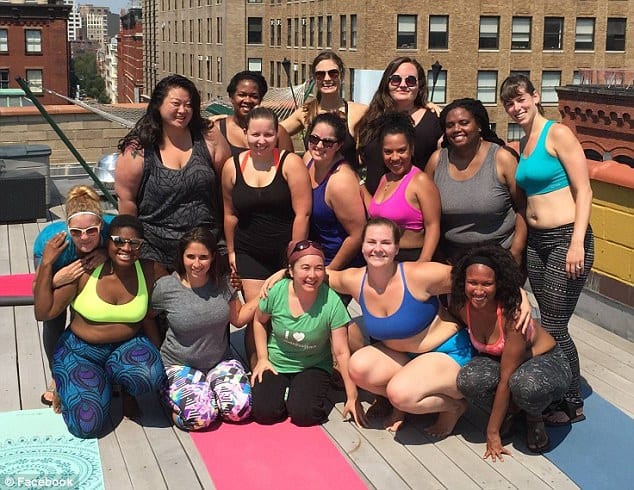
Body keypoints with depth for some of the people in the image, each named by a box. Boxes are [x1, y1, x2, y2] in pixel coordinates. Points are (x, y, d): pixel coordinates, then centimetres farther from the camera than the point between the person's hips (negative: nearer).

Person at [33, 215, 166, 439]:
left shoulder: (149, 271, -9)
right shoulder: (84, 271, -16)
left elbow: (148, 321, 3)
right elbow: (43, 313, -15)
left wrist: (158, 360, 5)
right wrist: (46, 264, -22)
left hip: (128, 345, 2)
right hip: (80, 351, -1)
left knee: (150, 376, -34)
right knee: (87, 425, -18)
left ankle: (124, 386, 5)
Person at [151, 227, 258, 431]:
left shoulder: (223, 282, -4)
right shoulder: (165, 287, -13)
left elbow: (238, 318, 7)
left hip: (221, 361, 3)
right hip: (180, 366, -3)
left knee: (240, 408, -23)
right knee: (199, 415, -29)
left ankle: (208, 390, 9)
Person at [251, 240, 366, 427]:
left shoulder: (332, 302, -23)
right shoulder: (276, 292, -18)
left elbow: (341, 352, -17)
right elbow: (260, 321, 5)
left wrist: (352, 396, -15)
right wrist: (262, 359, -1)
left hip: (313, 367, -1)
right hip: (276, 364, 2)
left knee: (303, 414, -23)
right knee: (264, 412, -17)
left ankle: (299, 392, 11)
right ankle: (282, 390, 15)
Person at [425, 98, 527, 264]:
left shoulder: (502, 158, -8)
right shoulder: (437, 160, 0)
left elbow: (522, 208, -7)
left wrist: (516, 254, -12)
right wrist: (437, 255, 6)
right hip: (452, 260, 2)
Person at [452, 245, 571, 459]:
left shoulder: (513, 312, -32)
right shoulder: (462, 306, -16)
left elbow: (505, 378, -28)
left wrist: (493, 432, -23)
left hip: (544, 360, -4)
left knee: (527, 385, -41)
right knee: (468, 380, -30)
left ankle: (534, 417, -4)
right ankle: (510, 407, 2)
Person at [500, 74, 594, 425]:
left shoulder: (558, 134, -9)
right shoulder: (522, 145, 12)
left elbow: (584, 190, -14)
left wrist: (577, 243, -20)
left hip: (565, 239, -7)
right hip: (535, 240, 7)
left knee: (554, 327, -3)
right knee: (549, 323, 11)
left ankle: (574, 405, 13)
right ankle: (556, 393, 25)